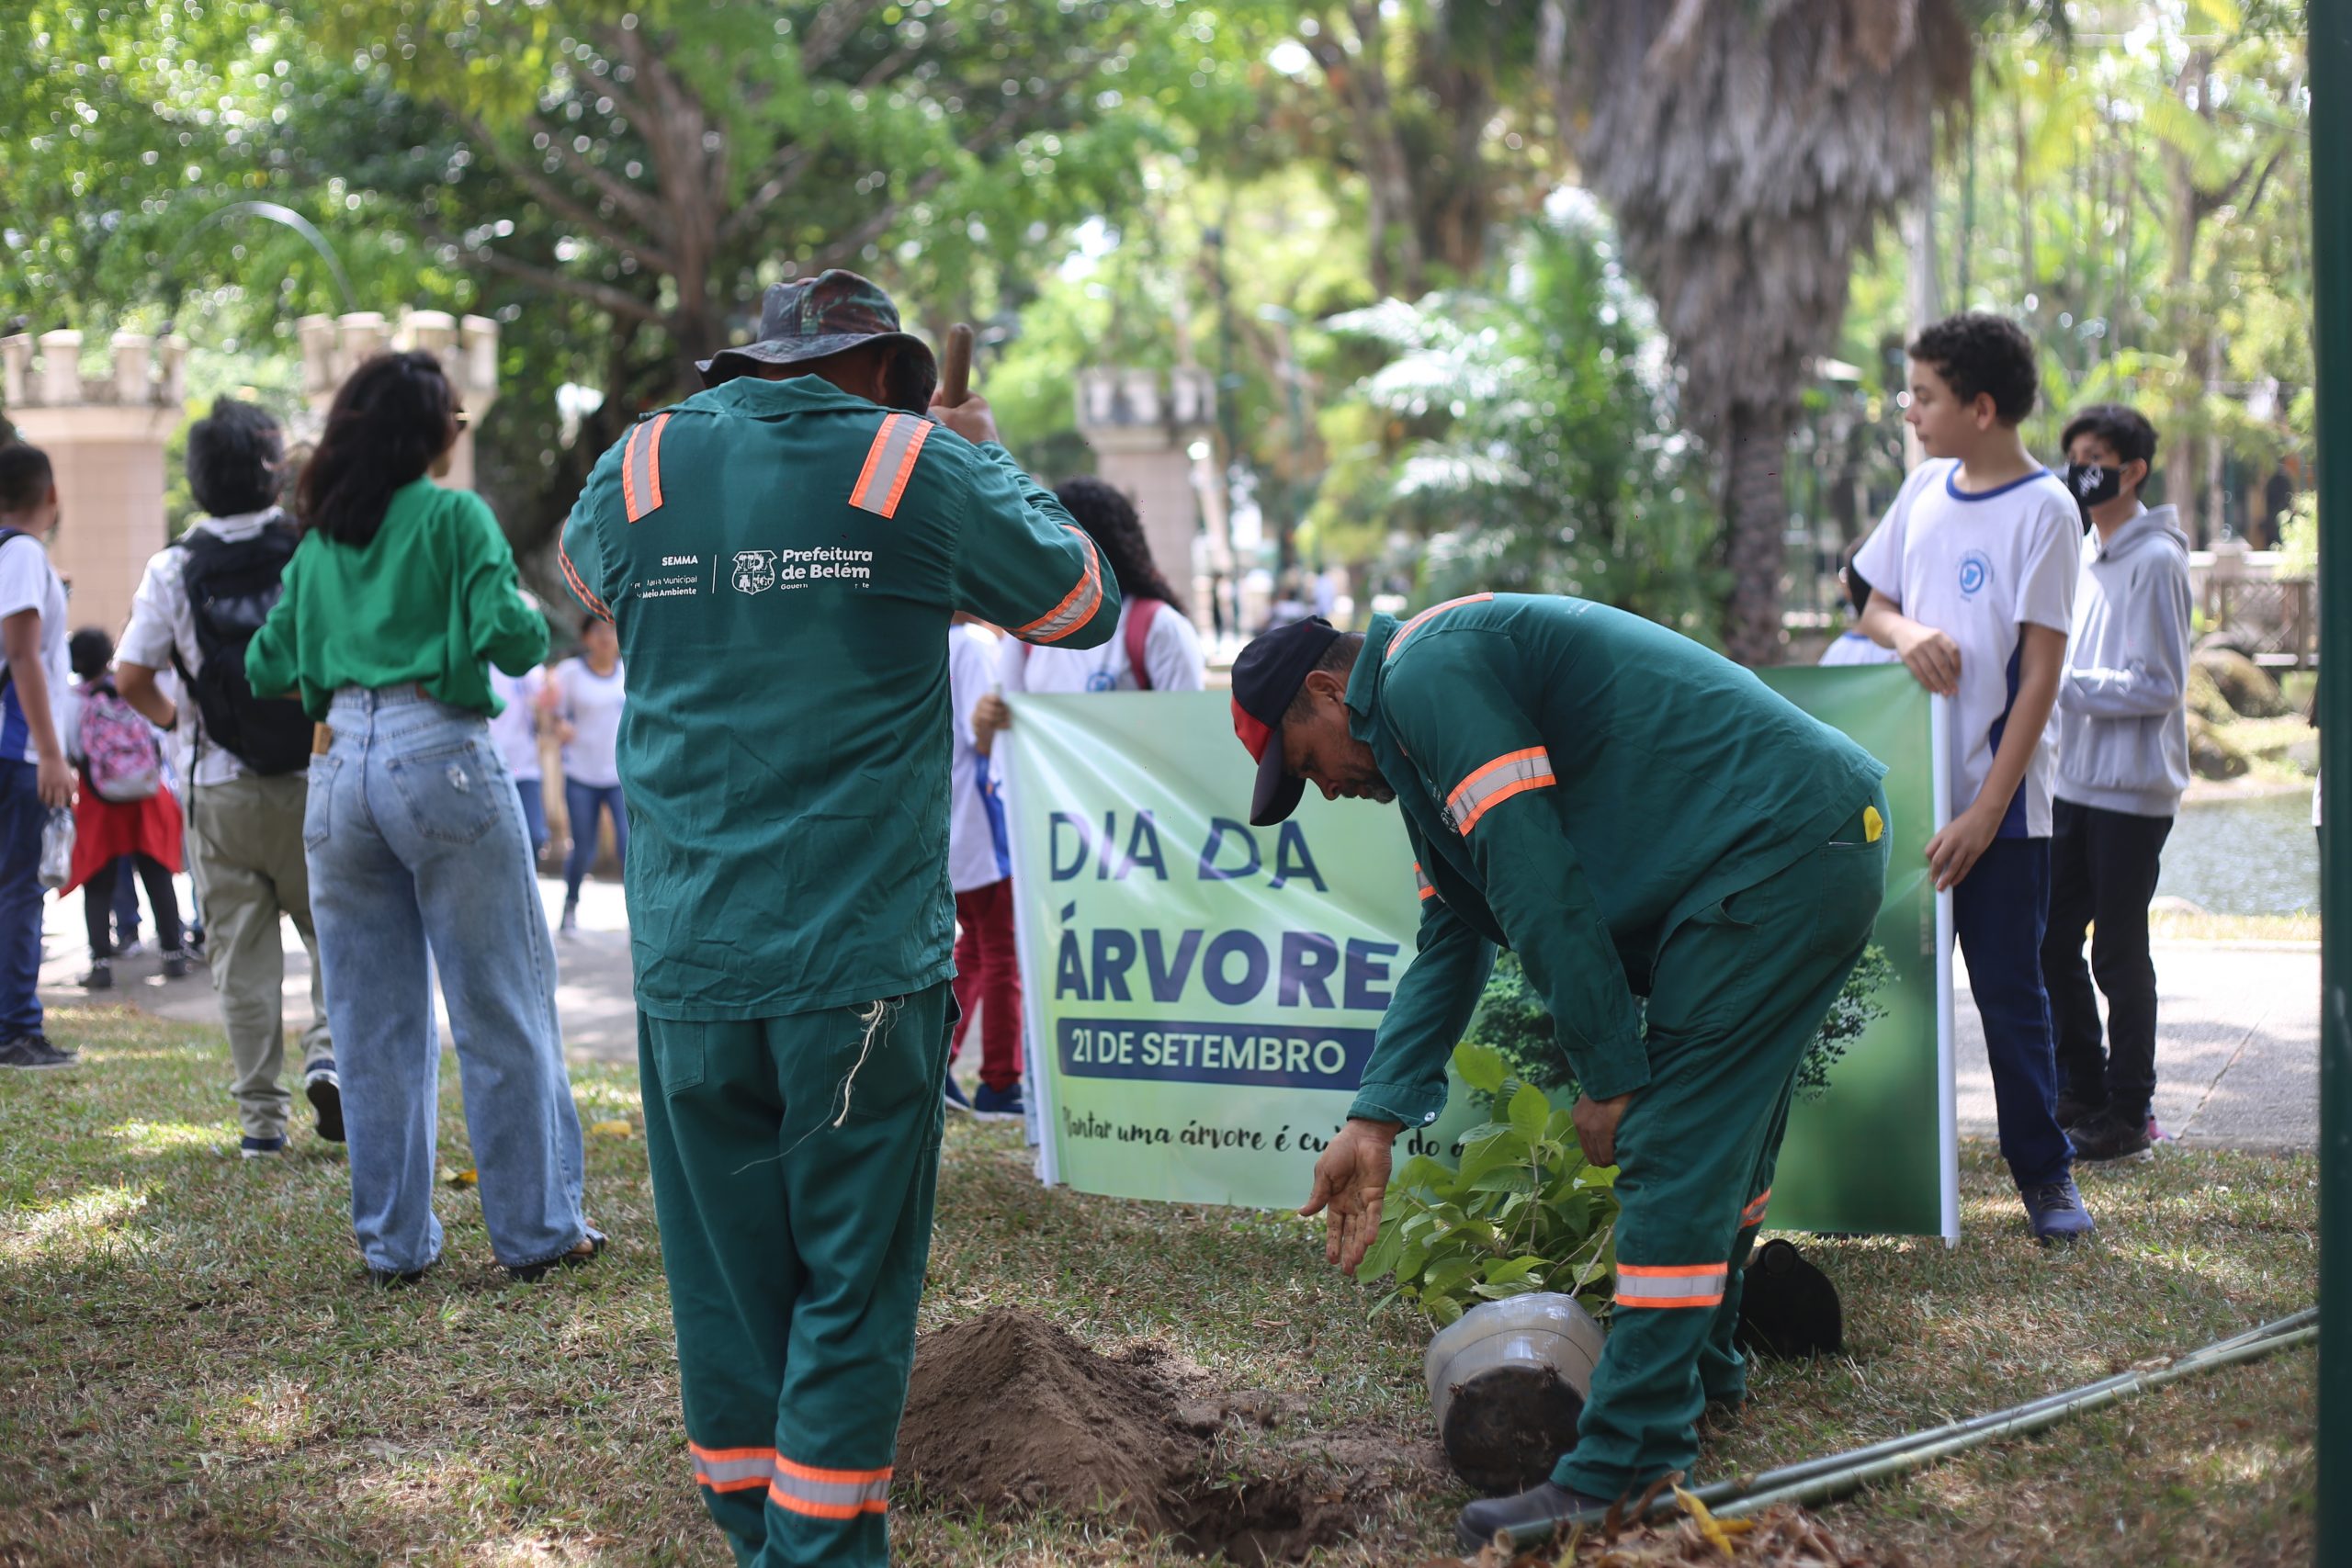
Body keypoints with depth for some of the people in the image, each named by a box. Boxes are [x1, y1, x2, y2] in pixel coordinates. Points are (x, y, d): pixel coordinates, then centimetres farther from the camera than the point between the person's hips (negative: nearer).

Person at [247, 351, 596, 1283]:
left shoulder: (317, 543, 15)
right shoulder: (454, 517, -1)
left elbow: (267, 667, 16)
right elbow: (508, 637, -12)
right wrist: (533, 630, 10)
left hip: (340, 775, 5)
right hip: (441, 759, -5)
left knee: (374, 1023, 10)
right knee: (501, 1009, 2)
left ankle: (392, 1239, 13)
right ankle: (535, 1228, 6)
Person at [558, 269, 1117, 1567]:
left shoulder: (640, 468, 5)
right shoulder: (915, 468, -3)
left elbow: (585, 580, 29)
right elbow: (1085, 603, 12)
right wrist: (986, 459, 22)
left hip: (687, 961, 3)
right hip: (861, 961, -3)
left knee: (724, 1275, 11)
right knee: (851, 1282, 4)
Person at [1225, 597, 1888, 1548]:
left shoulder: (1426, 674, -11)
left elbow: (1534, 882, -18)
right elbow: (1452, 940, 22)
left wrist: (1607, 1074, -12)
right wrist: (1375, 1122, 13)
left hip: (1775, 854, -11)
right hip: (1830, 843, 11)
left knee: (1676, 1158, -11)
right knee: (1724, 1140, 24)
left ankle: (1623, 1478, -10)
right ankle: (1700, 1366, 40)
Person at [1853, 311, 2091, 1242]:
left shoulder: (2044, 511, -10)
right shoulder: (1926, 489, 8)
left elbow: (2041, 675, -12)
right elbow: (1873, 607, 18)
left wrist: (1986, 813, -16)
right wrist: (1905, 632, -8)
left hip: (2001, 802, -5)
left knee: (2008, 991, 0)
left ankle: (2044, 1170, 12)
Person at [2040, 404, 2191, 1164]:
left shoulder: (2156, 561, -11)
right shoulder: (2083, 555, 14)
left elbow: (2158, 686, -16)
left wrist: (2061, 683, -20)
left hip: (2132, 791, -8)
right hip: (2072, 783, 8)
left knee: (2119, 954, -2)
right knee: (2053, 942, 9)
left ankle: (2130, 1110, 7)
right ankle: (2081, 1088, 21)